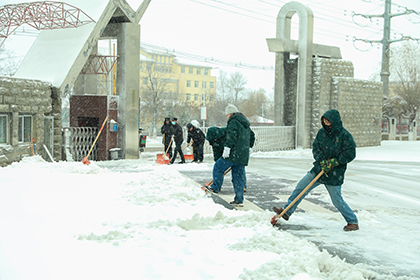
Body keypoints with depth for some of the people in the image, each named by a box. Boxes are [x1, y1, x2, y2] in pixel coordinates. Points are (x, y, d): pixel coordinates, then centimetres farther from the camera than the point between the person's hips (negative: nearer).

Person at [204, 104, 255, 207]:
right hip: (243, 156, 9)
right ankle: (239, 200, 9)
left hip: (234, 153, -9)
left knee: (218, 167, 5)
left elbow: (231, 136, -21)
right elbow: (252, 136, 31)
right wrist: (248, 148, 37)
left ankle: (215, 188, 7)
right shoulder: (245, 123, 23)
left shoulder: (233, 122, -6)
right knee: (239, 176, 9)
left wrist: (227, 147, -23)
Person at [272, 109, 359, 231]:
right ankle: (286, 211, 12)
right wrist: (322, 161, -12)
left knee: (337, 200, -2)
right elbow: (315, 147, 3)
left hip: (335, 174, -6)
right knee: (300, 186, 3)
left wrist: (333, 162, -19)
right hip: (319, 168, 6)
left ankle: (353, 222, 15)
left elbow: (350, 154, -14)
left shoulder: (345, 135, -13)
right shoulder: (322, 132, 3)